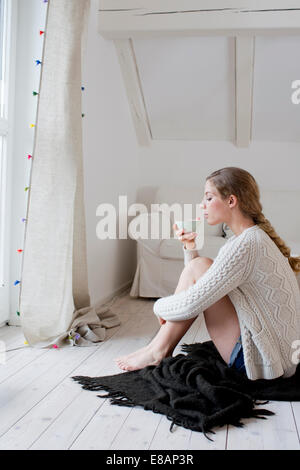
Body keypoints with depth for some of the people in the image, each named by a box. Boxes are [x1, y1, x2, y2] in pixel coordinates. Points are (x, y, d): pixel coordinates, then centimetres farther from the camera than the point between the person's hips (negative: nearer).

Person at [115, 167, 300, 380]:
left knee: (198, 266, -14)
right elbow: (200, 285, 17)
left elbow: (190, 306, -24)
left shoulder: (245, 244, -22)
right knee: (198, 268, 10)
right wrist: (190, 247, 3)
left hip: (260, 360, -10)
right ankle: (159, 347, 11)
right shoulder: (255, 237, 10)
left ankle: (159, 351, -1)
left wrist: (160, 306, -3)